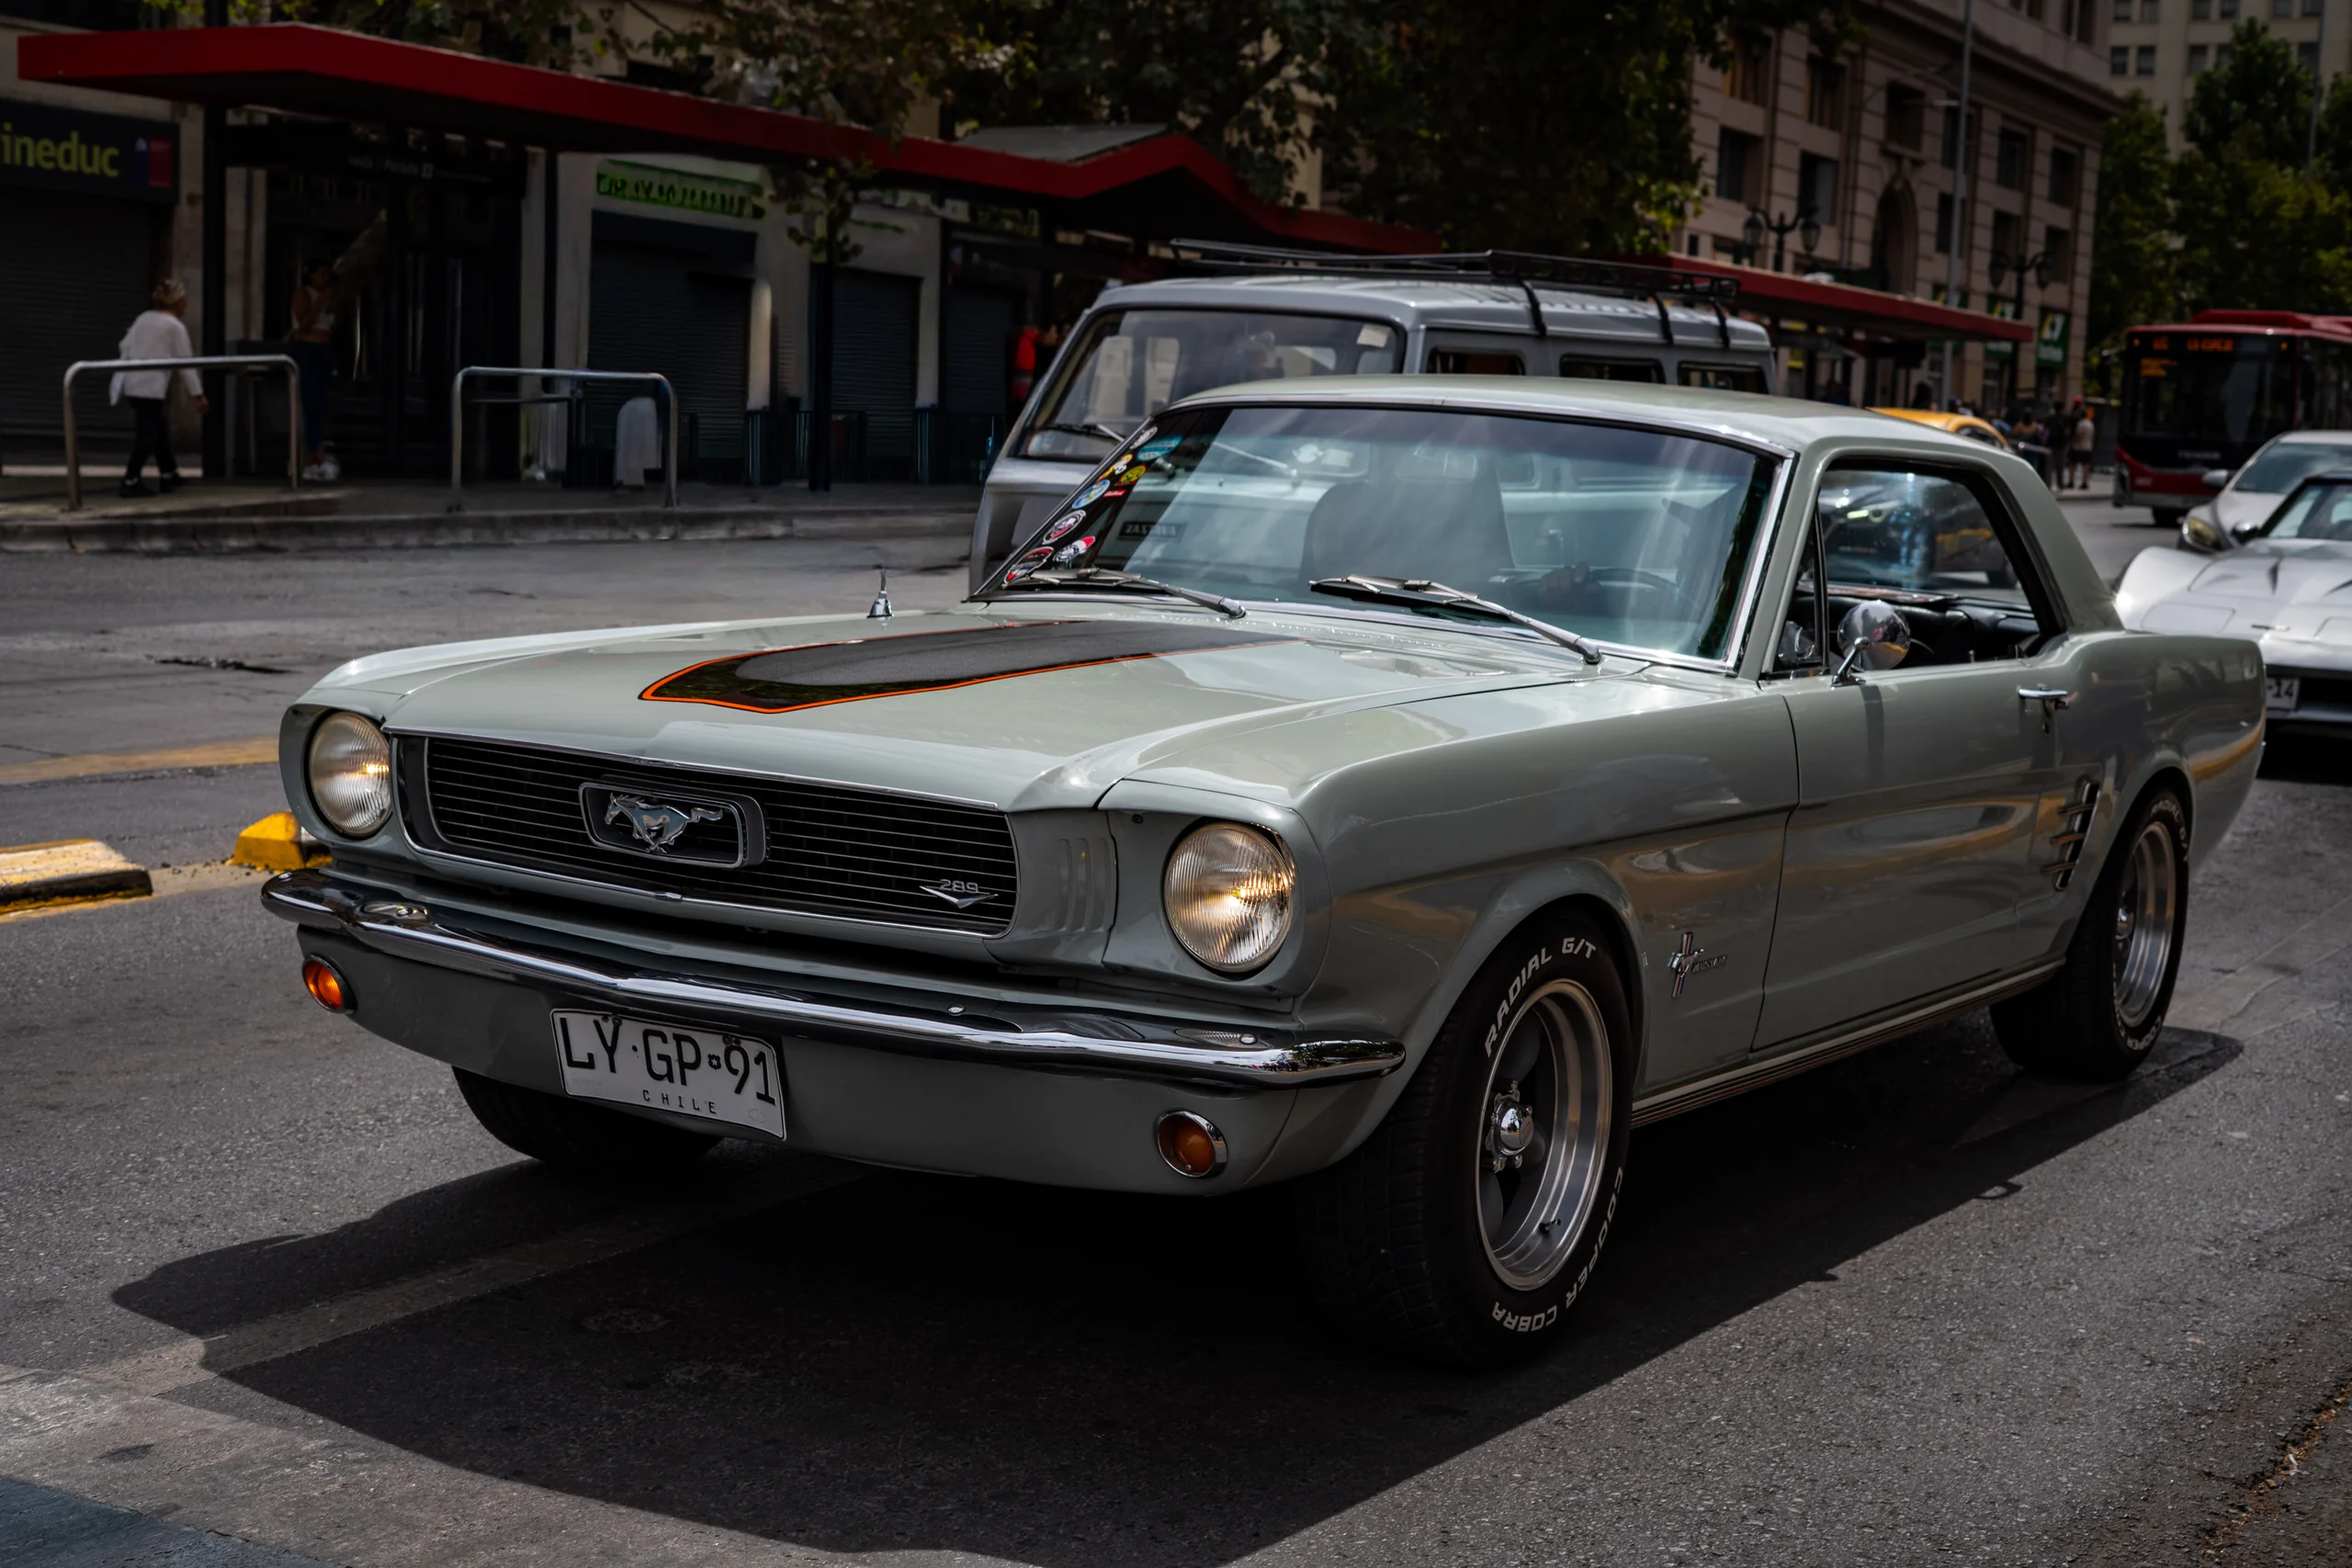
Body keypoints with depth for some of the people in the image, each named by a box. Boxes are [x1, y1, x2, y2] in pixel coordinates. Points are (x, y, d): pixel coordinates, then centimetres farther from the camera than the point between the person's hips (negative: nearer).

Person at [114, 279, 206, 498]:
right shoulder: (176, 327, -5)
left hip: (131, 383, 8)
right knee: (147, 434, -3)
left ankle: (168, 474, 28)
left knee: (159, 429, 19)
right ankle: (131, 482, -5)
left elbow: (124, 347, 12)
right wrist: (198, 394, -2)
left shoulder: (144, 318, 14)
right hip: (151, 386, -8)